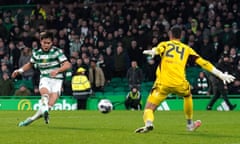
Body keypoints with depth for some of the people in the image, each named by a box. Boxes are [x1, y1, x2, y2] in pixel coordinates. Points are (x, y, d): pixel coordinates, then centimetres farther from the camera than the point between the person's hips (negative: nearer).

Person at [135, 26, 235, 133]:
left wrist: (152, 52, -35)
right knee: (187, 96, 35)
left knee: (149, 108, -1)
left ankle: (148, 123, -34)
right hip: (179, 83, 2)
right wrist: (220, 74, 18)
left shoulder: (164, 44, 15)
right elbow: (202, 62, 15)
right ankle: (190, 124, 44)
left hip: (163, 83, -2)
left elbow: (158, 49, -10)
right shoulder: (187, 49, 19)